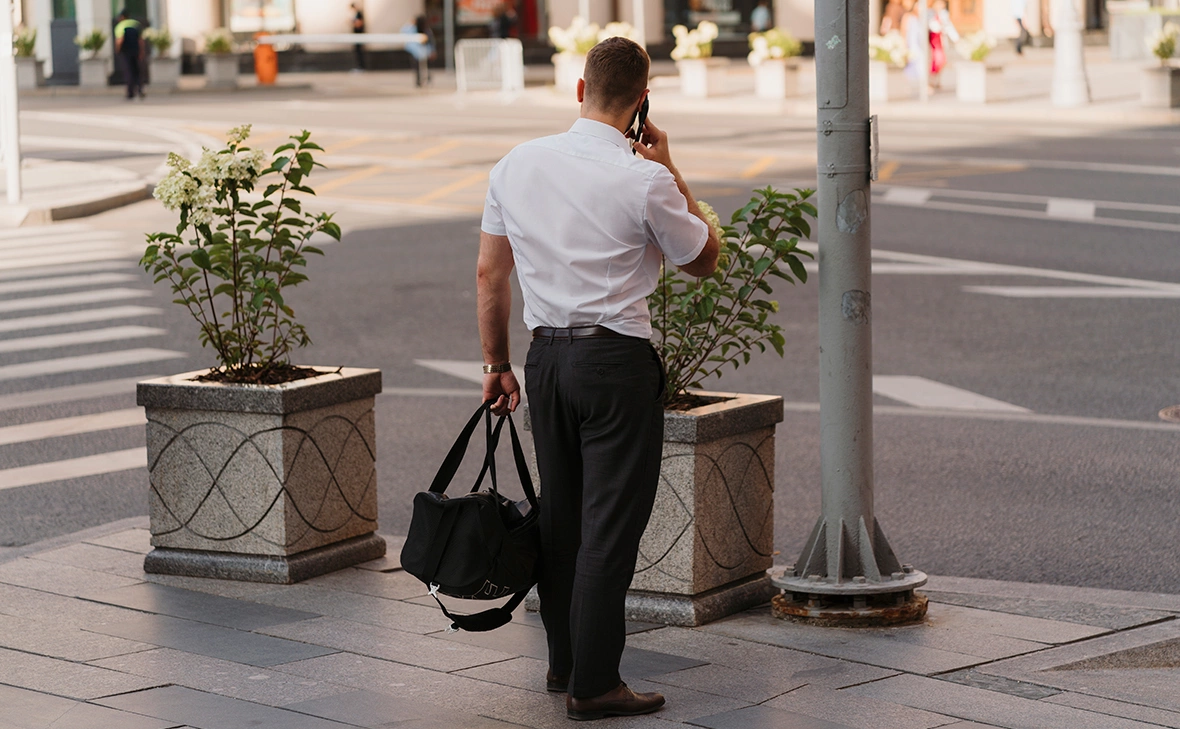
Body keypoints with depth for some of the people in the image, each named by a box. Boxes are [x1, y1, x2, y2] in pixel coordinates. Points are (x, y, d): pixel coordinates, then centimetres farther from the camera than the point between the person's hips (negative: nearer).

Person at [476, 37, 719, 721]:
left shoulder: (517, 165, 3)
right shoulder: (645, 182, -13)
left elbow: (490, 273, 9)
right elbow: (704, 259, 3)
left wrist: (497, 365, 18)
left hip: (545, 355, 6)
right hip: (617, 360, -6)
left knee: (559, 514, 16)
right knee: (611, 524, -2)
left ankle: (564, 661, 27)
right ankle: (594, 684, 0)